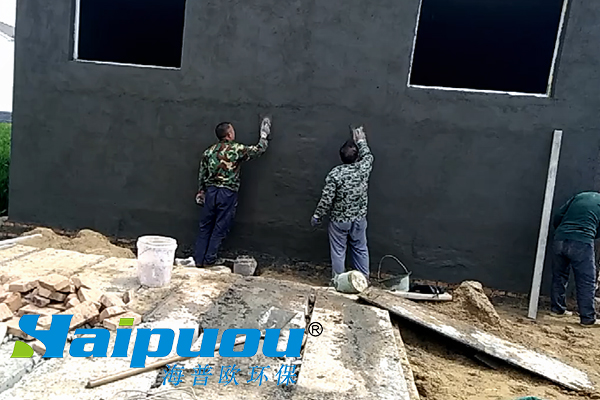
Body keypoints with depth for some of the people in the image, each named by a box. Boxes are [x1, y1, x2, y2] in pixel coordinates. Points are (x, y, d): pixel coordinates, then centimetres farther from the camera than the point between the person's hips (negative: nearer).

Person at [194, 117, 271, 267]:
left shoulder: (209, 151, 7)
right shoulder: (237, 149, -7)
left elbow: (202, 173, 13)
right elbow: (259, 150, 2)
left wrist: (200, 191, 24)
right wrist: (265, 135, 18)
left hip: (211, 191, 4)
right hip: (228, 194, -4)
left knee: (205, 227, 11)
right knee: (220, 229, 5)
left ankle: (199, 259, 15)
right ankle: (209, 260, 10)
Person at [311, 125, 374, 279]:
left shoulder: (335, 174, -19)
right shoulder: (363, 169, -10)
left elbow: (326, 199, -17)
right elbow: (368, 156, 15)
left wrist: (317, 216, -5)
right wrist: (361, 141, 27)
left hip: (339, 220, -3)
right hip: (359, 219, 3)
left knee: (338, 251, 10)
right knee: (360, 249, 17)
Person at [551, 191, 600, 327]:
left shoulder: (580, 196, 19)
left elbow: (557, 217, 13)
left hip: (559, 239, 5)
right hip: (582, 244, -4)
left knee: (559, 276, 17)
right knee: (586, 282, 5)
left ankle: (557, 309, 27)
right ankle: (588, 318, 11)